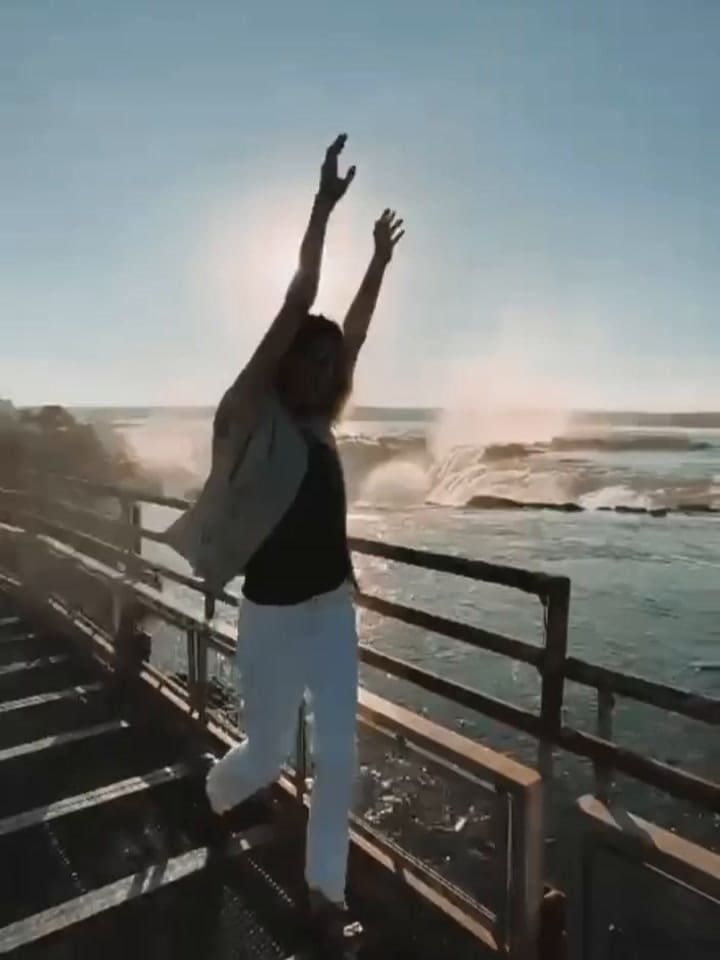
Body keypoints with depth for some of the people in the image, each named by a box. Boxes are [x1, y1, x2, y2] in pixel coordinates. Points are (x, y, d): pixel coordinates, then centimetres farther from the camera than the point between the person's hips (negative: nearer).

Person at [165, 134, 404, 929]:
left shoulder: (316, 421, 4)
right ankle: (212, 797, 51)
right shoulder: (252, 418, -12)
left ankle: (325, 885, 31)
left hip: (333, 606, 6)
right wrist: (322, 210, -20)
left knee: (339, 749, 10)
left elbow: (354, 330, 10)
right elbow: (295, 309, -19)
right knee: (269, 750, 15)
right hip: (274, 615, -5)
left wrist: (381, 258, 15)